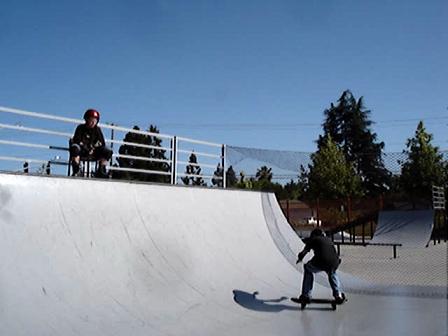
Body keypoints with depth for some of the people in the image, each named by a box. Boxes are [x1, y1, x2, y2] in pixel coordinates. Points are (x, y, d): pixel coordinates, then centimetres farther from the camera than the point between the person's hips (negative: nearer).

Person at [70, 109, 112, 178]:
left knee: (108, 152, -16)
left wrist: (93, 148, -17)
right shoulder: (81, 128, -4)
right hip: (82, 151, -3)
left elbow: (102, 143, 0)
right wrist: (87, 149, -24)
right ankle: (76, 171, -33)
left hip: (93, 151, 3)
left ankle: (100, 171, -8)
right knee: (75, 148, -37)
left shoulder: (97, 129, 5)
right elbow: (76, 141, -15)